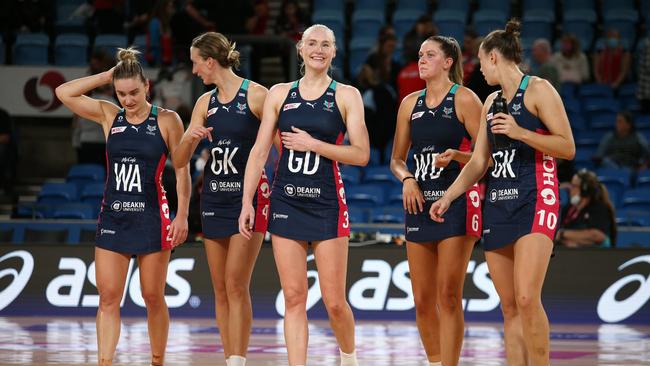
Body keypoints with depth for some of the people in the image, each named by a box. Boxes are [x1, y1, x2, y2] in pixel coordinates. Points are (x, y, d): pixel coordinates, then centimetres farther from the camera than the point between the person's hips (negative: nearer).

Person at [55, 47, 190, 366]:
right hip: (113, 216, 3)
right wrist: (106, 76, -2)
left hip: (151, 218, -3)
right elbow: (64, 93, -2)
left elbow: (182, 171, -3)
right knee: (108, 298, -3)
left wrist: (182, 216, -9)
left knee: (153, 298, 4)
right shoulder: (109, 116, 6)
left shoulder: (167, 120, -2)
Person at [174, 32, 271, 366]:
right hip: (214, 197, 6)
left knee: (236, 285, -12)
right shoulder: (205, 103, 10)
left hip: (249, 196, -6)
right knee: (220, 288, 6)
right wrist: (190, 138, -11)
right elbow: (180, 161, 9)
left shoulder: (256, 95, -8)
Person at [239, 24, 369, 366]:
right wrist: (247, 202, 2)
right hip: (286, 202, 2)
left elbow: (361, 154, -6)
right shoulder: (280, 94, 8)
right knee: (294, 298, 0)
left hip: (327, 203, -2)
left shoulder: (346, 96, 1)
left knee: (334, 302, -2)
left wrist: (312, 144, -11)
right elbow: (259, 151, 8)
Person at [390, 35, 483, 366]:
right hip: (420, 203, 6)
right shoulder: (410, 103, 13)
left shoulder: (464, 99, -3)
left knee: (448, 297, -10)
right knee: (422, 301, 7)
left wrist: (456, 156, -23)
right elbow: (397, 159, 18)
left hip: (456, 203, -6)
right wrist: (407, 178, -3)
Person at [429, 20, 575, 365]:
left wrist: (520, 133, -18)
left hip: (534, 200, -8)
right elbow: (478, 162, 20)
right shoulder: (491, 102, 19)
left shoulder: (538, 90, -3)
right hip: (497, 204, 8)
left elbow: (568, 148, -9)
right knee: (509, 307, 3)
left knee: (526, 298, -21)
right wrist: (448, 197, 9)